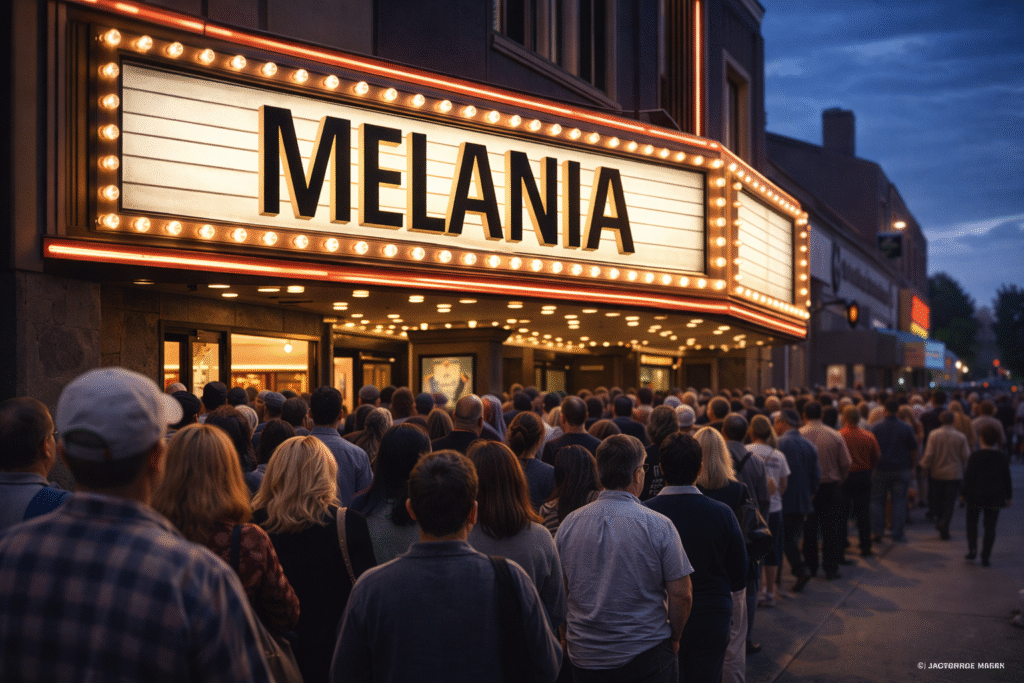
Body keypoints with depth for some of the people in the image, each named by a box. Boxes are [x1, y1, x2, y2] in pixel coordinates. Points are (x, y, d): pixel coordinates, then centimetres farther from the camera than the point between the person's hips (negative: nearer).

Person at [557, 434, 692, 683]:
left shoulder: (569, 523, -3)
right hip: (647, 655, -3)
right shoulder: (658, 525, -13)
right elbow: (681, 595, -11)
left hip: (584, 657, 3)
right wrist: (673, 639, 5)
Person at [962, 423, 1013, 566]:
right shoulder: (1002, 458, 1)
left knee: (972, 522, 16)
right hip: (995, 497, 2)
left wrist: (964, 494, 0)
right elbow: (1007, 478, 6)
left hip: (975, 495, -2)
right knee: (990, 526, 5)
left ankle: (972, 550, 7)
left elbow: (968, 476, -7)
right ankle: (985, 556, 2)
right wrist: (1008, 496, 14)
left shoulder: (975, 456, -8)